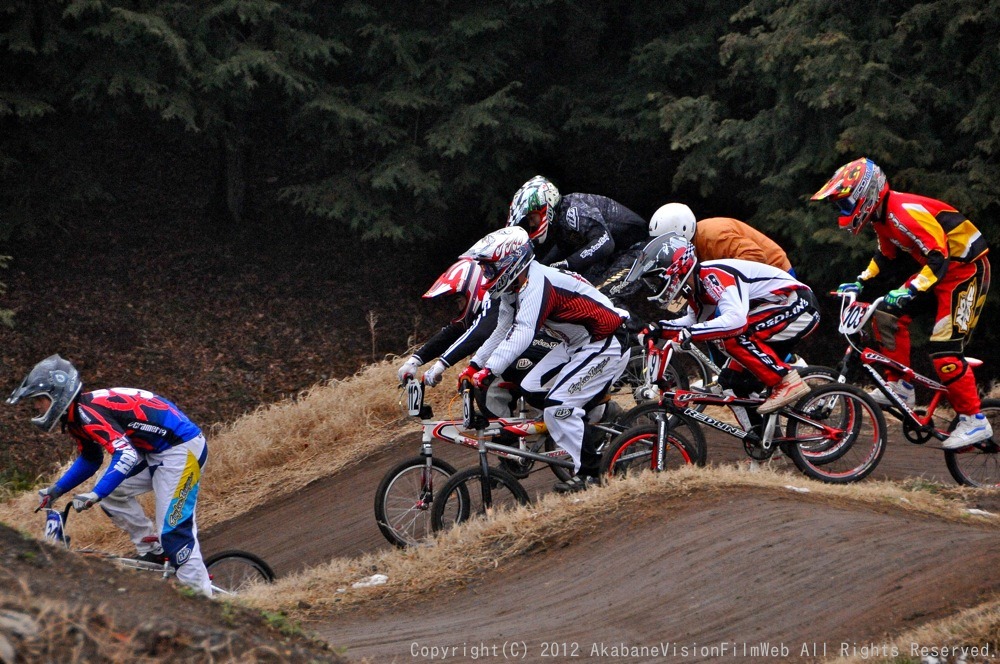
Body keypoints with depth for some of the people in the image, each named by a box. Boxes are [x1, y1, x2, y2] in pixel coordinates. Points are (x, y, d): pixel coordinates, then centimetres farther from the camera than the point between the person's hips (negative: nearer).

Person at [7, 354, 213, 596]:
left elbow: (126, 455, -32)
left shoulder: (88, 412, -21)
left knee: (174, 531, -12)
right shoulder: (78, 416, 10)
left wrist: (95, 494, -36)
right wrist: (56, 490, 15)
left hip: (182, 448, -10)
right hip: (158, 451, 10)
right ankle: (153, 552, 19)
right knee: (112, 492, 12)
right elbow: (89, 461, 24)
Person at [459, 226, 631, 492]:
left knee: (558, 405, -17)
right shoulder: (514, 289, 4)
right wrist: (473, 366, 6)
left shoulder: (537, 285, -27)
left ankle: (588, 472, -7)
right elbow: (502, 333, 13)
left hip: (606, 347, -10)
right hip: (576, 345, 10)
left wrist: (488, 371, -46)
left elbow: (522, 334, -39)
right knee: (531, 390, 5)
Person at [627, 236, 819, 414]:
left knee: (734, 335, -25)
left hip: (798, 306, -10)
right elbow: (693, 321, 20)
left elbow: (735, 319, -40)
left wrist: (690, 333, -40)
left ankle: (788, 382, -19)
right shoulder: (697, 284, 4)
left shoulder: (713, 275, -25)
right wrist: (659, 329, 4)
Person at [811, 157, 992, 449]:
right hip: (940, 270, 10)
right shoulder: (882, 216, 4)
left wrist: (909, 291, -39)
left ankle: (975, 422, -9)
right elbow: (886, 255, 21)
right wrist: (860, 282, 13)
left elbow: (939, 258, -31)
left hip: (966, 270, -10)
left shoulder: (905, 212, -27)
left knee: (944, 349, -15)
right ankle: (900, 387, 9)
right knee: (889, 316, 3)